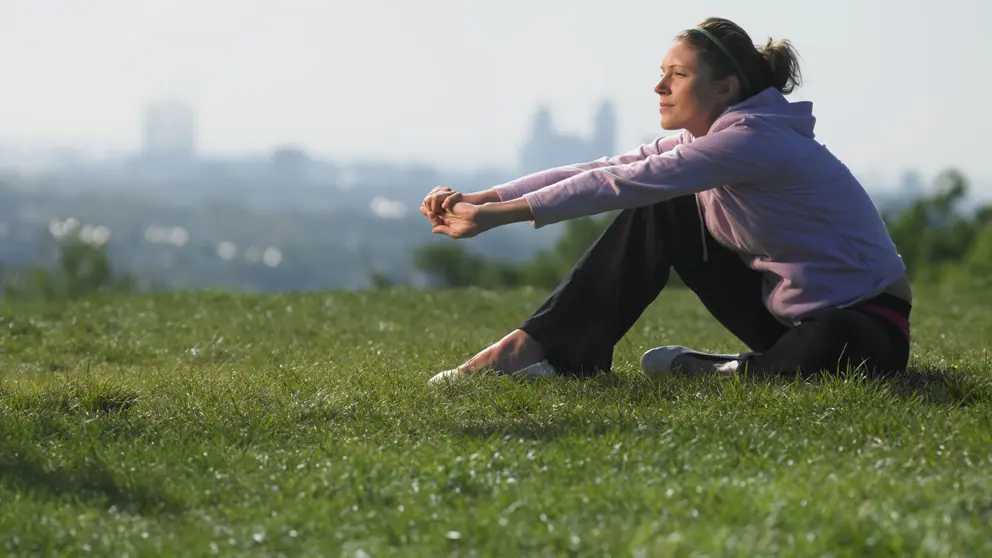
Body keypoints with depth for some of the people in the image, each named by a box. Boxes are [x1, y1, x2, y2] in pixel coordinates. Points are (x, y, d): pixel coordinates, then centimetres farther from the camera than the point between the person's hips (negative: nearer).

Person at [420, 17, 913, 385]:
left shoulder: (755, 140, -24)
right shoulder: (701, 141, 3)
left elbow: (622, 184, -28)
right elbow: (603, 169, -4)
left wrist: (497, 216, -30)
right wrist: (479, 199, -13)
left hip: (863, 325, -8)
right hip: (785, 311, 8)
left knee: (826, 346, -45)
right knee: (656, 213, -3)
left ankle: (715, 374, -15)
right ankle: (544, 348, -8)